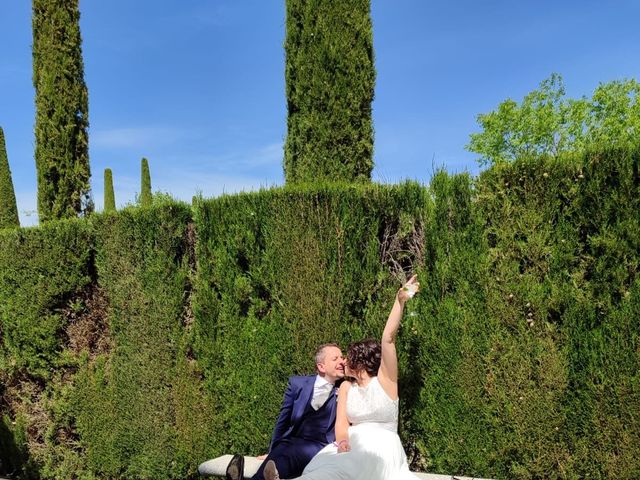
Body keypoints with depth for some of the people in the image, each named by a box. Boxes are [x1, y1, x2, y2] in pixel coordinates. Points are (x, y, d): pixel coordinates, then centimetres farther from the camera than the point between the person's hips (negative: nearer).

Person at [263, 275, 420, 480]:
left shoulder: (385, 379, 3)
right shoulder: (346, 387, 15)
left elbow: (388, 338, -11)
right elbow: (341, 423, 1)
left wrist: (400, 301, -20)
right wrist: (343, 443, -22)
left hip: (381, 449, -4)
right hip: (353, 447, 4)